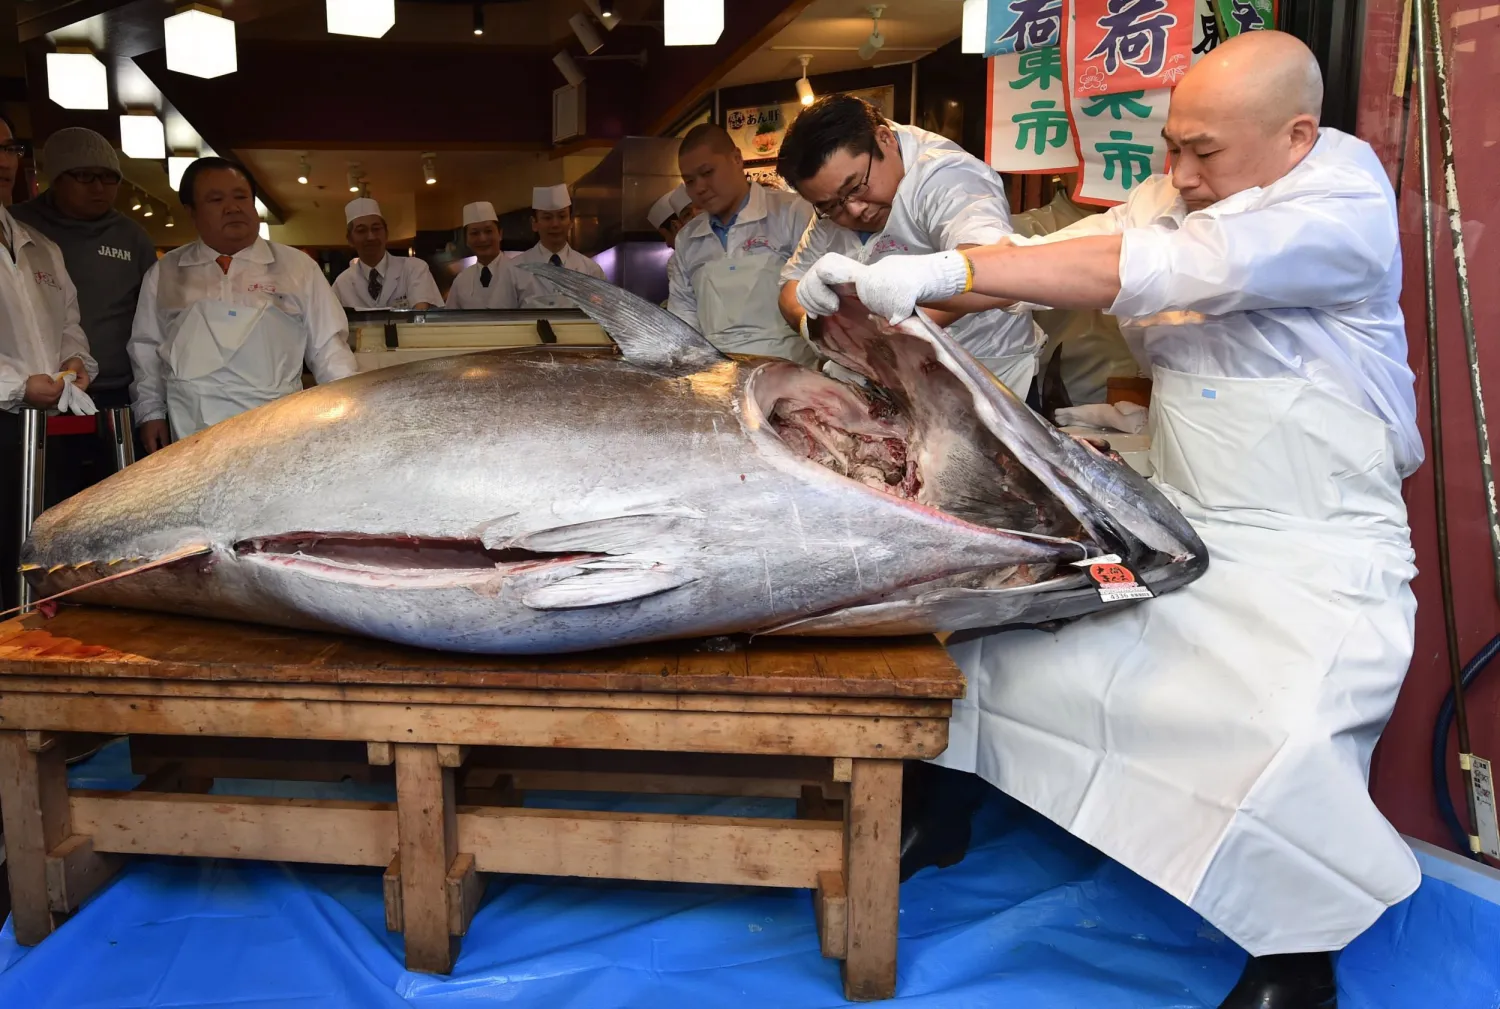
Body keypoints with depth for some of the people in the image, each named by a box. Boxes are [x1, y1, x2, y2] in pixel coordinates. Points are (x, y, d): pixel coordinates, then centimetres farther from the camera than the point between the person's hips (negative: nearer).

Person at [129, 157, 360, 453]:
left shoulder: (298, 268, 6)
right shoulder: (164, 273, 12)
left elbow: (327, 348, 3)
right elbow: (146, 348, 17)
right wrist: (150, 412, 10)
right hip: (192, 434, 1)